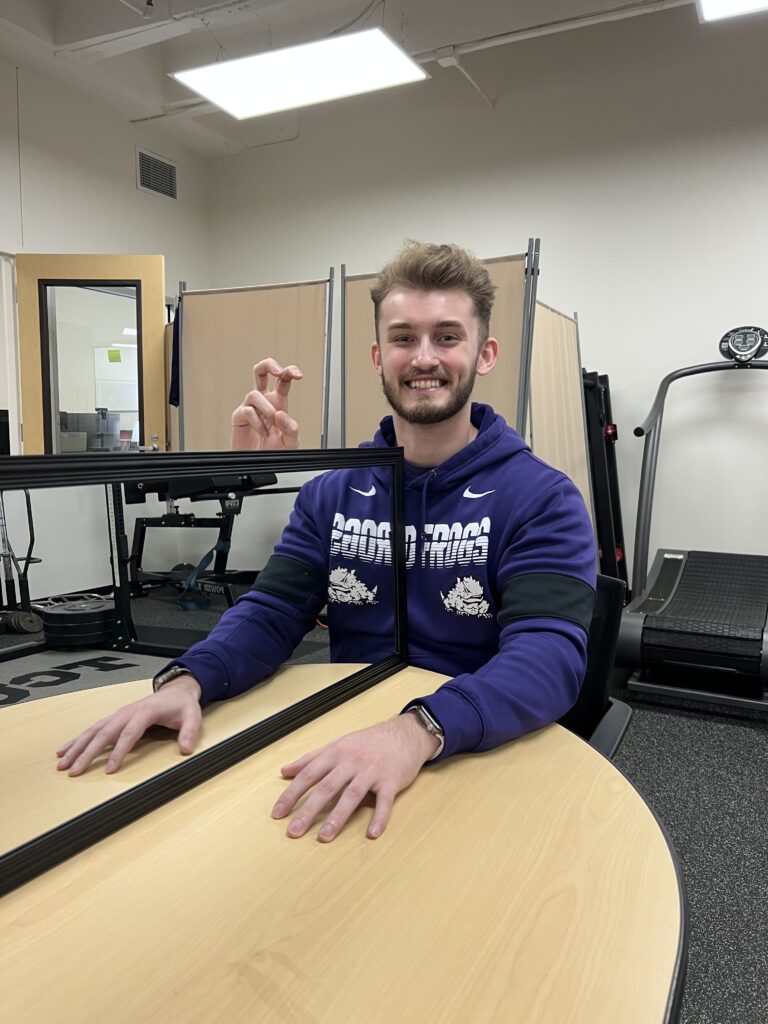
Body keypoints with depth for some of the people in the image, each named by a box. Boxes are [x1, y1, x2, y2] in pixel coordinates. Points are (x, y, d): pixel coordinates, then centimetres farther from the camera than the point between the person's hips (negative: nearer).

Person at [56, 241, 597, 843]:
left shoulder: (543, 499, -8)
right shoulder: (333, 492, 6)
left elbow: (550, 653, -22)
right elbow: (271, 614, 1)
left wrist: (419, 730, -39)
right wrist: (187, 680, -20)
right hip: (341, 756, 3)